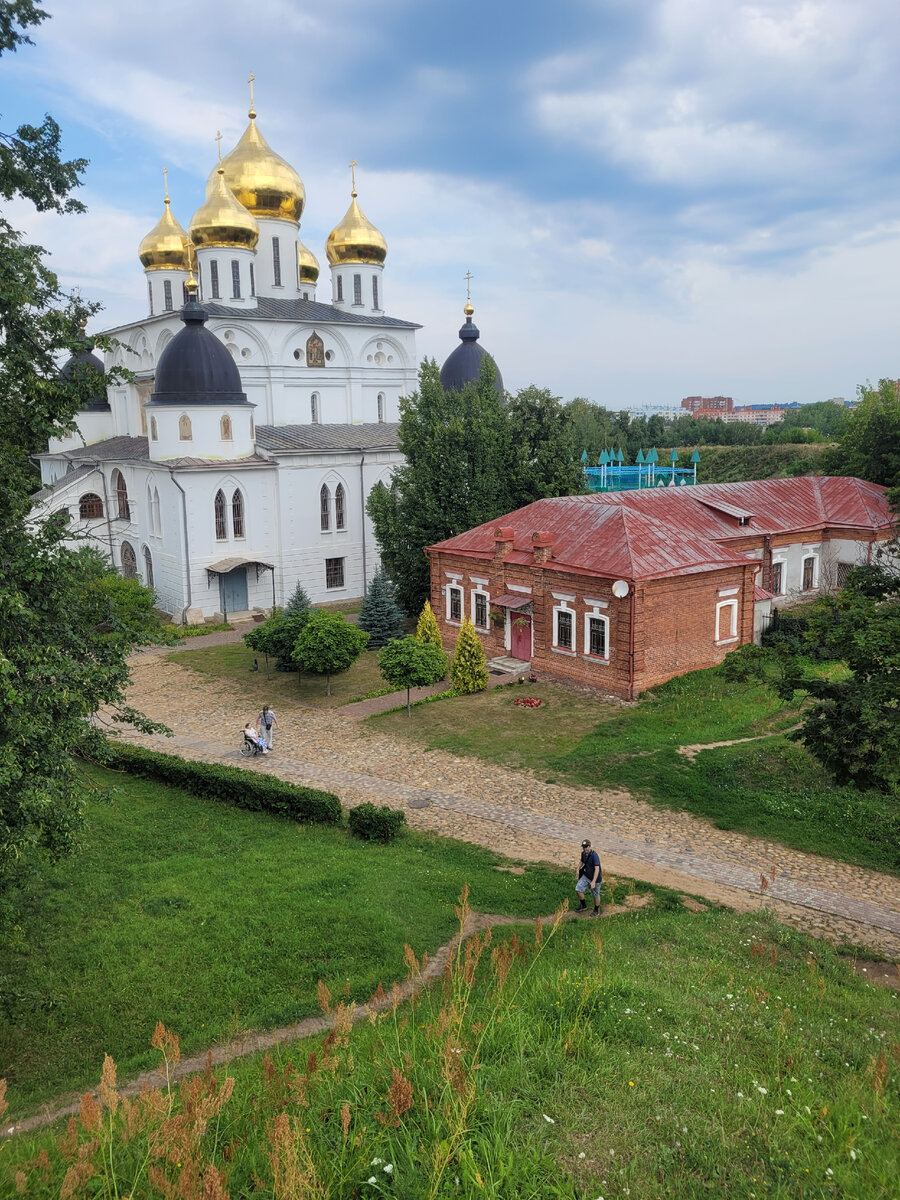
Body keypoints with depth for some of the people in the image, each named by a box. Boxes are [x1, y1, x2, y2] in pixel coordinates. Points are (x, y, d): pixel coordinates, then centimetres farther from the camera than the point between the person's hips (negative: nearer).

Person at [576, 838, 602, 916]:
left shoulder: (594, 855, -27)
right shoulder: (583, 853, -4)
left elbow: (597, 869, -31)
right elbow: (582, 862, 17)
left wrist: (593, 881, -35)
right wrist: (578, 869, 1)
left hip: (595, 878, -6)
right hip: (586, 876, 6)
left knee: (595, 895, 9)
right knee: (578, 889, -5)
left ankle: (596, 911, 31)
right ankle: (583, 906, 15)